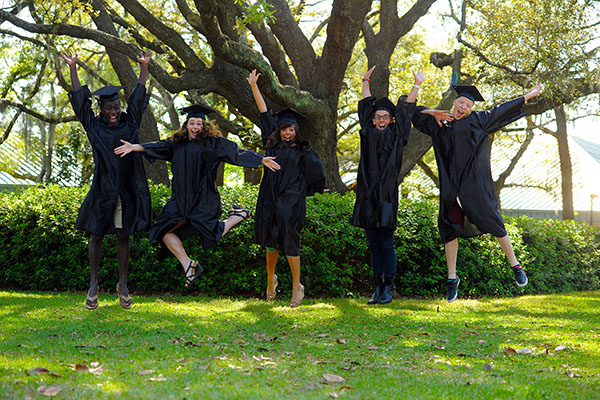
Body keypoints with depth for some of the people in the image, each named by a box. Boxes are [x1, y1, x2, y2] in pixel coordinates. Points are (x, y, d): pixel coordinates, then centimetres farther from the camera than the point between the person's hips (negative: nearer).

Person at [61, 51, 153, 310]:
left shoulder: (130, 122, 6)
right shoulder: (94, 126, 2)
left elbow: (138, 97, 12)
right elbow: (80, 99, 1)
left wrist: (144, 67, 12)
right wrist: (72, 69, -4)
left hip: (127, 191, 1)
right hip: (102, 191, -1)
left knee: (123, 237, 6)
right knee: (96, 235, 5)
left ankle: (123, 285, 15)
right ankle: (93, 284, 16)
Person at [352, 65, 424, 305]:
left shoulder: (396, 136, 4)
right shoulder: (368, 134, 12)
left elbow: (405, 111, 4)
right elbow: (366, 107, 21)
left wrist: (417, 85, 3)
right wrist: (365, 83, 25)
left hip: (387, 197, -4)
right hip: (367, 196, 4)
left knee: (386, 244, -3)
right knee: (374, 245, 7)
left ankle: (389, 288, 4)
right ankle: (378, 287, 13)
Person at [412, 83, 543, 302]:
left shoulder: (476, 120, 9)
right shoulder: (438, 123, 15)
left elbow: (501, 110, 15)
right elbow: (415, 112, 13)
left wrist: (528, 96, 19)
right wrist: (434, 113, -4)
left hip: (474, 184, -2)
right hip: (450, 185, 2)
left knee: (492, 221, -7)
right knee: (450, 229, 1)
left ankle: (515, 266, 6)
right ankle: (452, 278, 9)